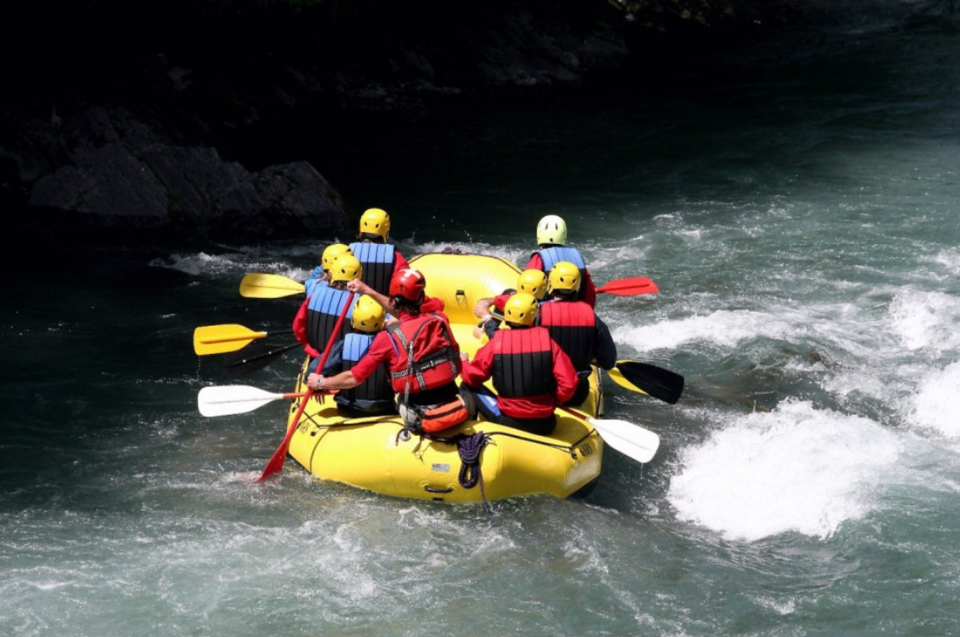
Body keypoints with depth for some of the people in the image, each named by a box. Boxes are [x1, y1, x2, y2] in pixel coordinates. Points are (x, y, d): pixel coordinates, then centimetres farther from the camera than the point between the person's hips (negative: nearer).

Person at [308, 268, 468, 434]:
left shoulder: (389, 338, -12)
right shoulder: (440, 319, -1)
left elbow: (353, 378, -7)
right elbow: (404, 311, 20)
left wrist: (320, 382, 9)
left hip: (422, 420, -3)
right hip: (457, 413, 3)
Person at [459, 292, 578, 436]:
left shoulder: (497, 343, -8)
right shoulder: (547, 342, -6)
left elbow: (472, 377, 1)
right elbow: (568, 384, -10)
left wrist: (463, 365, 24)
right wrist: (553, 401, 10)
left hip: (506, 420, -2)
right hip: (544, 424, 2)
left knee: (468, 387, 17)